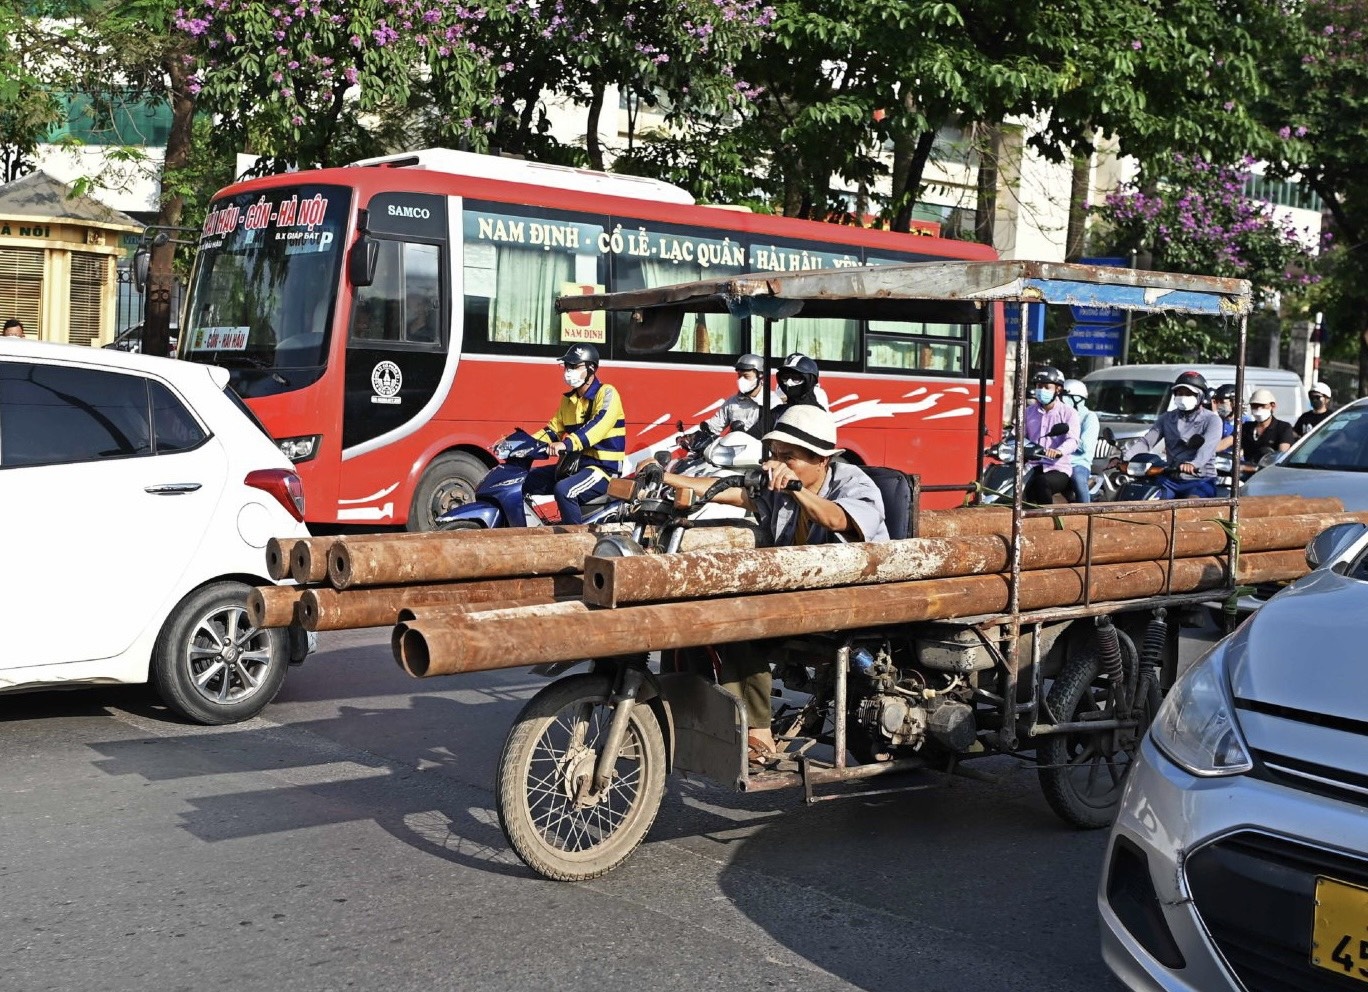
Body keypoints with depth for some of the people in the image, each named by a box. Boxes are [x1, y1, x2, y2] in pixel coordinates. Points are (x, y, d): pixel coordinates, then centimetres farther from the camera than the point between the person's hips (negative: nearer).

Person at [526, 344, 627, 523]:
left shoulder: (606, 393, -11)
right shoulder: (569, 400, 16)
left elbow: (599, 425, -28)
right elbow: (554, 429, 19)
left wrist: (567, 444, -41)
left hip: (602, 468, -9)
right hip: (574, 464, 9)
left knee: (563, 489, -35)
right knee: (525, 481, 5)